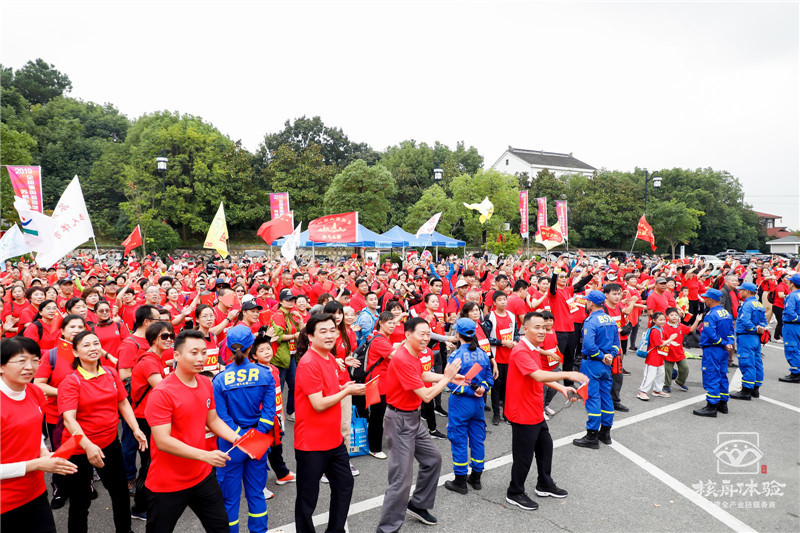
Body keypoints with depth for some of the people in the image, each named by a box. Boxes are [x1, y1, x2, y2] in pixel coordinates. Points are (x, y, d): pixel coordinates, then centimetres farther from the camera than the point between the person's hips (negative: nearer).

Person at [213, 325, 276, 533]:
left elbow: (222, 417, -14)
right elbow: (269, 411, -11)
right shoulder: (265, 374, -8)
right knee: (256, 493, 18)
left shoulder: (220, 379, -12)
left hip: (231, 444, -2)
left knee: (230, 496, 14)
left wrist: (241, 439, -9)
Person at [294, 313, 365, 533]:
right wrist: (347, 391, -14)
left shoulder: (330, 358, 6)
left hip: (334, 439, 9)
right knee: (308, 497, 8)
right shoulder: (308, 364, -22)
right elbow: (319, 404, -24)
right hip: (311, 443, -9)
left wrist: (344, 387, 5)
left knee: (344, 484, 20)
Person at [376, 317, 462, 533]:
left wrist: (448, 376, 8)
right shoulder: (402, 360, -26)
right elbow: (426, 395, -24)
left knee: (433, 459, 20)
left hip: (413, 418, 10)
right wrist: (447, 377, -12)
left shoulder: (414, 355, 3)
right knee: (402, 478, -5)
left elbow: (423, 375, 21)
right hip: (400, 421, -10)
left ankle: (418, 505, 37)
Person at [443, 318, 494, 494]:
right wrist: (481, 389, -10)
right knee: (477, 439, 15)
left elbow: (452, 383, -20)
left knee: (459, 441, 6)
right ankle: (476, 478, 28)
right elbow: (489, 379, 4)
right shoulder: (483, 354, 1)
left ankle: (460, 481, 15)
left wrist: (471, 391, -15)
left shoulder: (455, 356, -17)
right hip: (478, 403, 6)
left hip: (460, 403, -6)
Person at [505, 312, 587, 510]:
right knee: (524, 455, 3)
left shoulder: (533, 349, 10)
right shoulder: (520, 351, -24)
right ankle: (515, 493, 22)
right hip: (523, 413, -10)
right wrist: (567, 374, -34)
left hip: (535, 411, 10)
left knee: (545, 446, 22)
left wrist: (562, 388, 7)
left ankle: (545, 485, 42)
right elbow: (539, 376, -34)